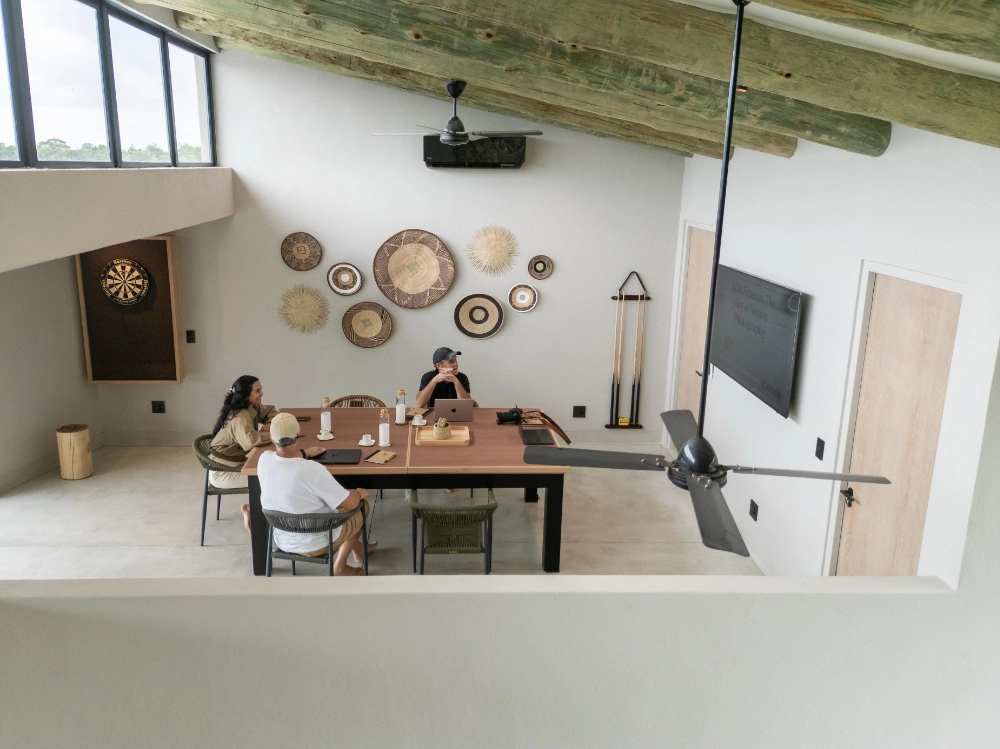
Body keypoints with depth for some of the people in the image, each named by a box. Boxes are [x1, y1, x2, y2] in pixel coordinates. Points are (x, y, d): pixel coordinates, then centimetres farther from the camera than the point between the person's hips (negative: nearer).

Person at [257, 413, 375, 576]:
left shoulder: (264, 460, -16)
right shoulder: (313, 470, -34)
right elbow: (350, 504, -23)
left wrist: (304, 453, 24)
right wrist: (359, 493, -2)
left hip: (282, 541, 6)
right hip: (315, 544, -6)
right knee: (362, 505, 18)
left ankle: (356, 549, 47)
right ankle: (340, 567, 31)